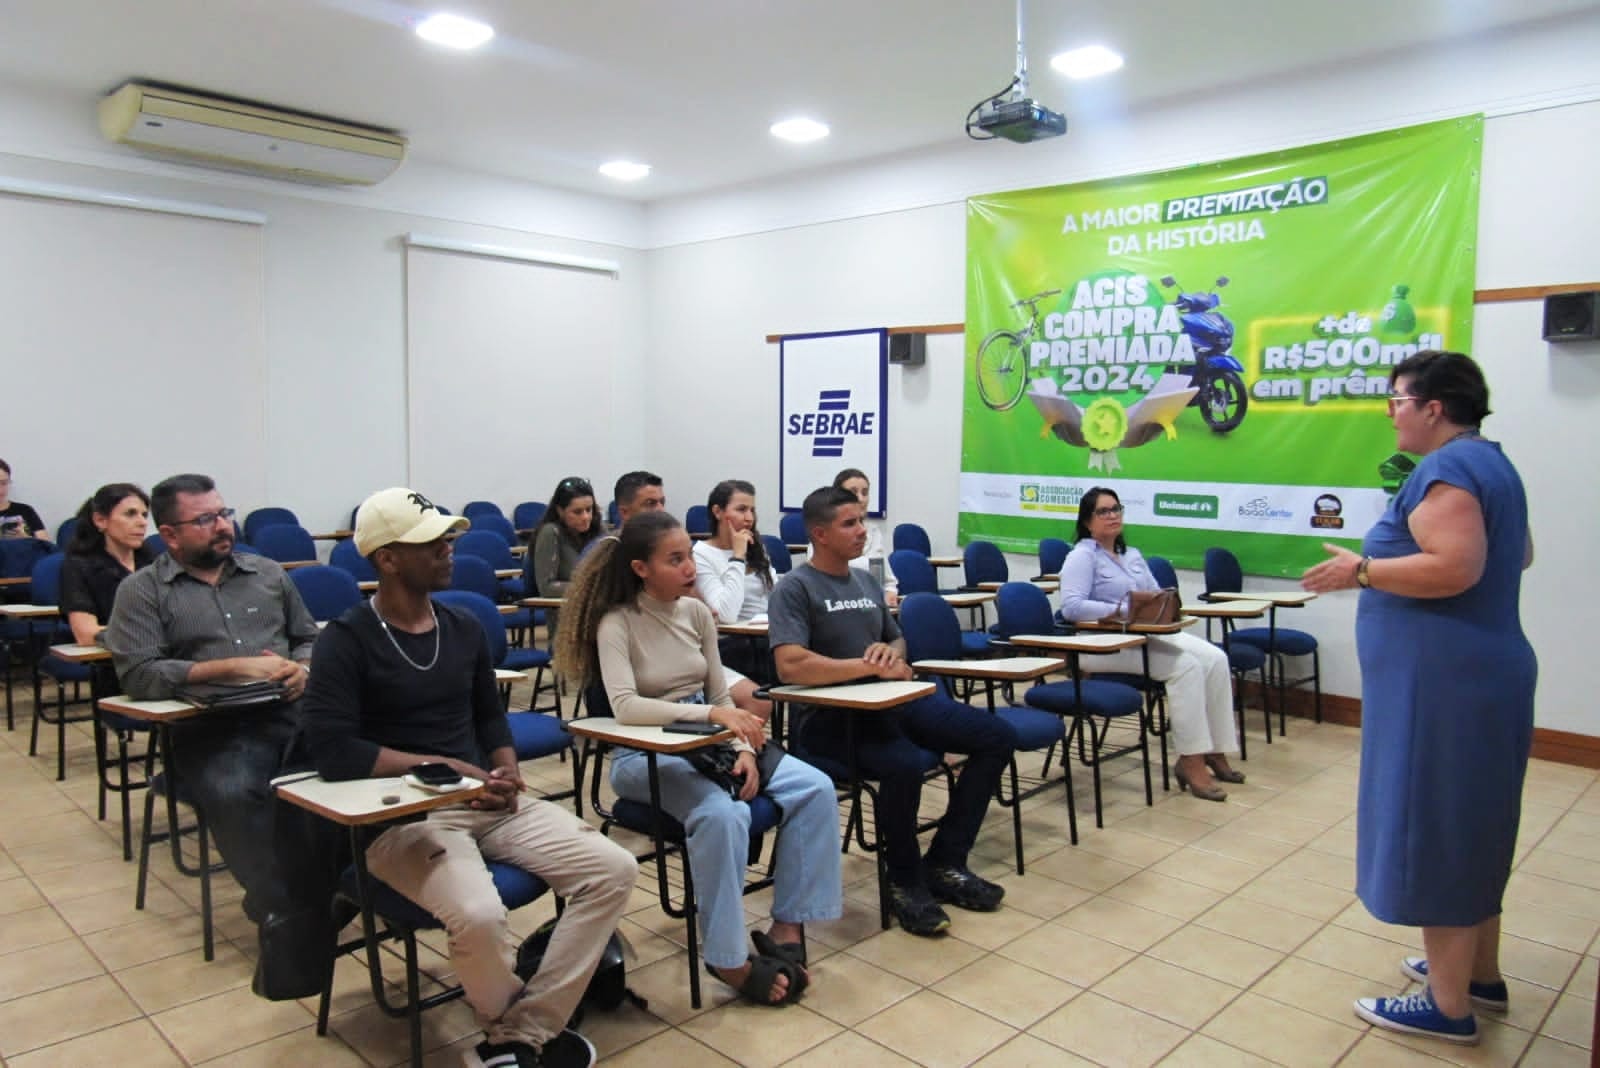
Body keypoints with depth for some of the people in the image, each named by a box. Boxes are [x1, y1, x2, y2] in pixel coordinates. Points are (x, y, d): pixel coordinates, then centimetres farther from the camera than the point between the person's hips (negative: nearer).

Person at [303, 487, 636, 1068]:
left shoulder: (463, 626, 12)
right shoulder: (347, 640, -7)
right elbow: (333, 751, -17)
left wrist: (507, 769, 0)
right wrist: (445, 766, -16)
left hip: (488, 803, 6)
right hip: (405, 817, -6)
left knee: (614, 869, -12)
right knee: (478, 914, -35)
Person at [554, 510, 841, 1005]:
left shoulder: (697, 612, 5)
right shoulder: (617, 623, -11)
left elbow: (721, 696, 8)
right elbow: (625, 706, -26)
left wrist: (744, 748, -10)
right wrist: (711, 713, -33)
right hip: (644, 756, -6)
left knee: (814, 788, -13)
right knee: (723, 814, -35)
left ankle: (787, 926, -4)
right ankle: (730, 958, -17)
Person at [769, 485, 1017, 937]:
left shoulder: (867, 581, 18)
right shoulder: (795, 588, -7)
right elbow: (790, 665, -22)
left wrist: (892, 652, 2)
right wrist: (873, 666, -18)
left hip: (888, 701, 8)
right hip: (828, 717, -8)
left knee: (998, 737, -2)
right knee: (905, 763, -37)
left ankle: (944, 862, 6)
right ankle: (906, 881, -8)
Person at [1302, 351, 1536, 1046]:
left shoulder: (1447, 467, -17)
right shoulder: (1490, 462, 14)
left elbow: (1454, 568, -29)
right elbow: (1519, 554, 26)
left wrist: (1362, 570, -18)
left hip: (1443, 682, -11)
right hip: (1483, 672, 11)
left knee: (1435, 828, -2)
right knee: (1469, 826, 19)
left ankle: (1449, 1006, 9)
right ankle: (1479, 973, 34)